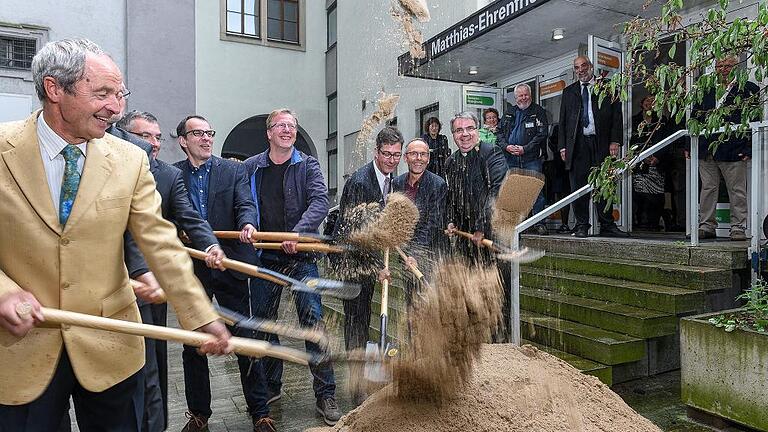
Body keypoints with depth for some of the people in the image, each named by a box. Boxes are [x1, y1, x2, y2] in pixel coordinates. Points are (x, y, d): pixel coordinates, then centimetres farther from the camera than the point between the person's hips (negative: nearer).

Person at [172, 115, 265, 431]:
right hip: (190, 271, 2)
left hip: (230, 267, -1)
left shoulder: (234, 170, 5)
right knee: (192, 346, 12)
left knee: (245, 340, 4)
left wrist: (247, 224, -29)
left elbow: (245, 204, -8)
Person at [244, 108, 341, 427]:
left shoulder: (308, 165, 1)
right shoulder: (251, 167, 7)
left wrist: (298, 232, -27)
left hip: (301, 257, -2)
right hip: (264, 258, 3)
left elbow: (320, 202, -13)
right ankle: (271, 386, 31)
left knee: (313, 322, -4)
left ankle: (325, 394, 8)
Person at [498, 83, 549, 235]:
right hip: (511, 159, 4)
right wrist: (506, 146, -5)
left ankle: (539, 223, 1)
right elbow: (500, 132, 14)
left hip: (532, 158, -4)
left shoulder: (538, 112, 5)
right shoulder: (509, 113, 17)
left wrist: (525, 149, -13)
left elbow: (541, 134, -4)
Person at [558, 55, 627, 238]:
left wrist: (615, 141, -6)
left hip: (601, 143, -1)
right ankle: (581, 226, 6)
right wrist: (563, 146, 3)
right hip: (577, 144, 1)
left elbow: (617, 116, 5)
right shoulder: (569, 91, 17)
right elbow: (563, 120, 13)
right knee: (578, 187, -1)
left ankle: (607, 226, 6)